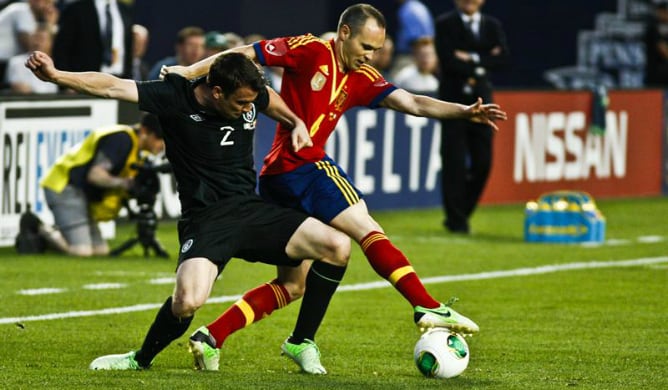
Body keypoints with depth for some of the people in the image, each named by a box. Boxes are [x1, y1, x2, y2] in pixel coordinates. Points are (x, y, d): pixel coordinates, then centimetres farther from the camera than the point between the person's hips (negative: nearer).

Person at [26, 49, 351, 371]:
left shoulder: (249, 96, 3)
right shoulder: (174, 97, -12)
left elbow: (270, 98, 30)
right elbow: (112, 87, -20)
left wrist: (296, 123, 18)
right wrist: (56, 76, -30)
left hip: (251, 210, 6)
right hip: (205, 220, -6)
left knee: (337, 247, -8)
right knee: (187, 301, -31)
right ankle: (141, 360, 2)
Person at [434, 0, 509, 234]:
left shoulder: (492, 26, 12)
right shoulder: (445, 24, 0)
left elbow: (503, 58, -3)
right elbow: (449, 61, -14)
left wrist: (473, 59, -12)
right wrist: (483, 64, -9)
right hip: (453, 100, -4)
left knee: (482, 163, 1)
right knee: (454, 163, -6)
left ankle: (460, 214, 18)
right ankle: (456, 220, 3)